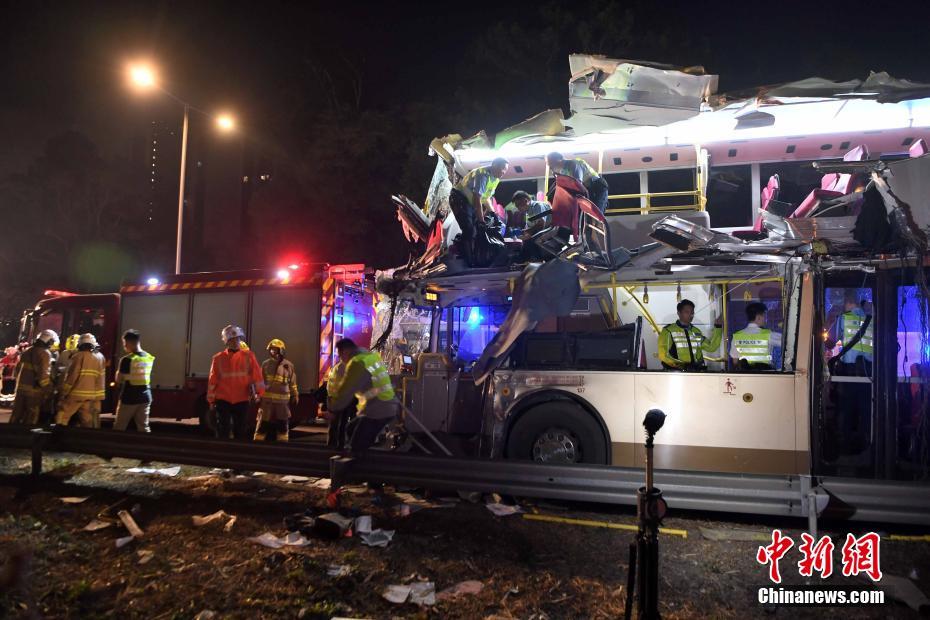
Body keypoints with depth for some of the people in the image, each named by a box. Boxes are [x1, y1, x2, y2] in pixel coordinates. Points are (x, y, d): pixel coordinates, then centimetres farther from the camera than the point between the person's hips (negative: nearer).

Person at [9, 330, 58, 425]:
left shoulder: (27, 351, 12)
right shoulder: (45, 353, -14)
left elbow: (17, 369, 17)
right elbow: (43, 374, -20)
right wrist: (48, 388, -13)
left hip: (21, 387, 7)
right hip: (34, 389, -7)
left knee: (16, 414, 15)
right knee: (31, 418, 3)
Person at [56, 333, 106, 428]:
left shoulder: (78, 356, -9)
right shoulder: (101, 358, 7)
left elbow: (71, 376, -10)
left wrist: (64, 393, -4)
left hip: (77, 394, -5)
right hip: (93, 395, 5)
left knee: (63, 413, 7)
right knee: (88, 420, 8)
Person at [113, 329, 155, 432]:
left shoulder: (127, 359, -14)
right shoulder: (150, 358, 5)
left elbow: (118, 380, -7)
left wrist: (119, 370, 9)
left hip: (129, 398, -5)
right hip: (145, 397, 5)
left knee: (119, 428, 9)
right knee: (143, 427, 6)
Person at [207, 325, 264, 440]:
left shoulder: (248, 356, 2)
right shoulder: (218, 358, 2)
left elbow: (256, 375, 0)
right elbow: (212, 380, 5)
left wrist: (258, 392, -10)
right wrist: (211, 400, 6)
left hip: (242, 401, 1)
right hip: (223, 400, 0)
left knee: (240, 431, 9)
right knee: (223, 431, 0)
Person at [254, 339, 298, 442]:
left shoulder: (288, 365, 2)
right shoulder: (265, 364, 5)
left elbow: (293, 384, 7)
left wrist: (294, 397, 6)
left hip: (282, 402, 0)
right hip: (267, 400, 0)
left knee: (282, 427, 9)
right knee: (262, 425, 2)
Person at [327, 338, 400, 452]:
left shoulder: (357, 363, -17)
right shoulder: (371, 355, 11)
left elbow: (345, 392, -15)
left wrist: (331, 405, 2)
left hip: (377, 411, -10)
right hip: (388, 406, 10)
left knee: (356, 447, -4)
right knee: (351, 431, 22)